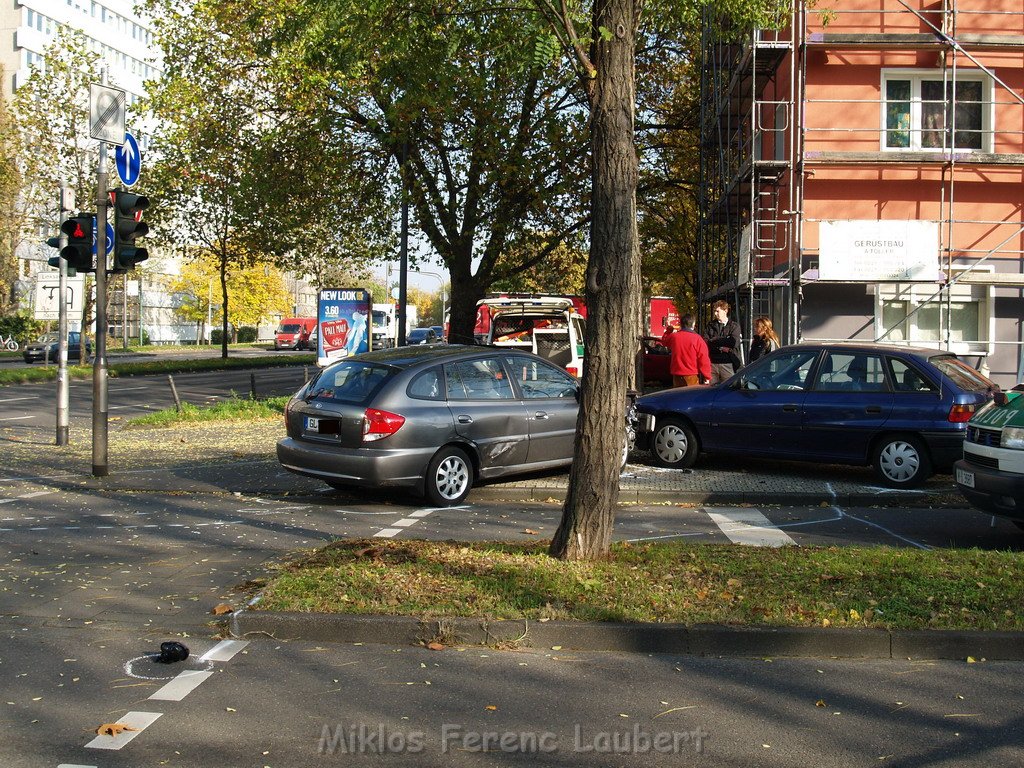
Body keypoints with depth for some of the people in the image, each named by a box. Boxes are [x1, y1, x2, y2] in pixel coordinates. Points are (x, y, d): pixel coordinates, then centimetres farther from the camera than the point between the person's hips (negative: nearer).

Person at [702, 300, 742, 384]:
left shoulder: (734, 326, 6)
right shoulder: (710, 325, 15)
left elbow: (733, 342, -10)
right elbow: (705, 342, 2)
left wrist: (713, 341, -3)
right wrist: (721, 348, -11)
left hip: (728, 364, -2)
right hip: (712, 364, 3)